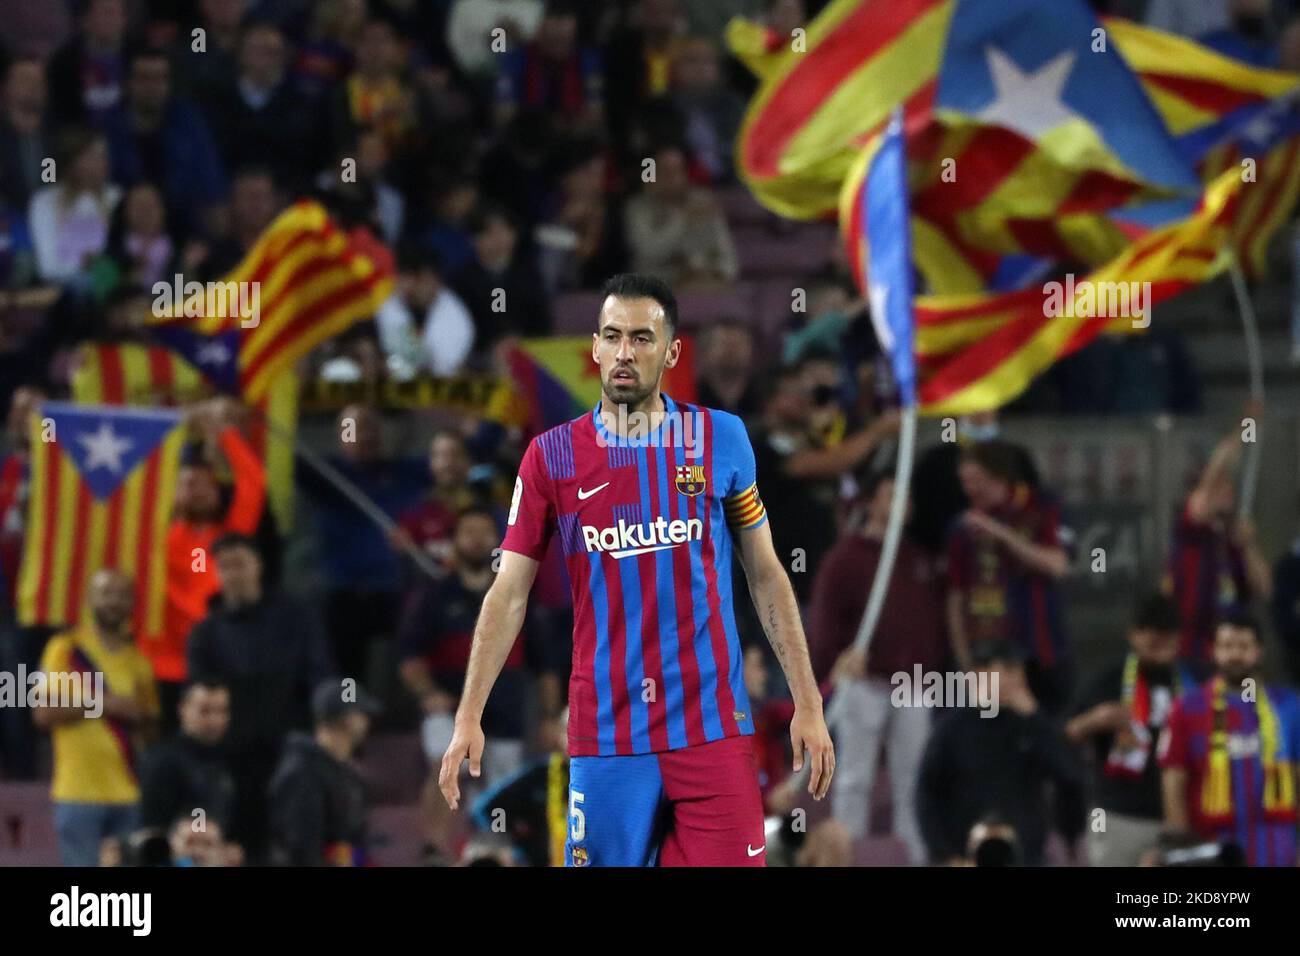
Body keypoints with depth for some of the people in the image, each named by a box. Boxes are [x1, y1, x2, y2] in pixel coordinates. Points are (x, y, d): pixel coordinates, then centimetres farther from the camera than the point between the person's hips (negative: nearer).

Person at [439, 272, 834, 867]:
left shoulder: (722, 439, 4)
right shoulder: (551, 455, 2)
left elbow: (766, 576, 10)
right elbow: (509, 592, 4)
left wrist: (808, 704, 6)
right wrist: (468, 717, -5)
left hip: (712, 728, 0)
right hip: (605, 736, 0)